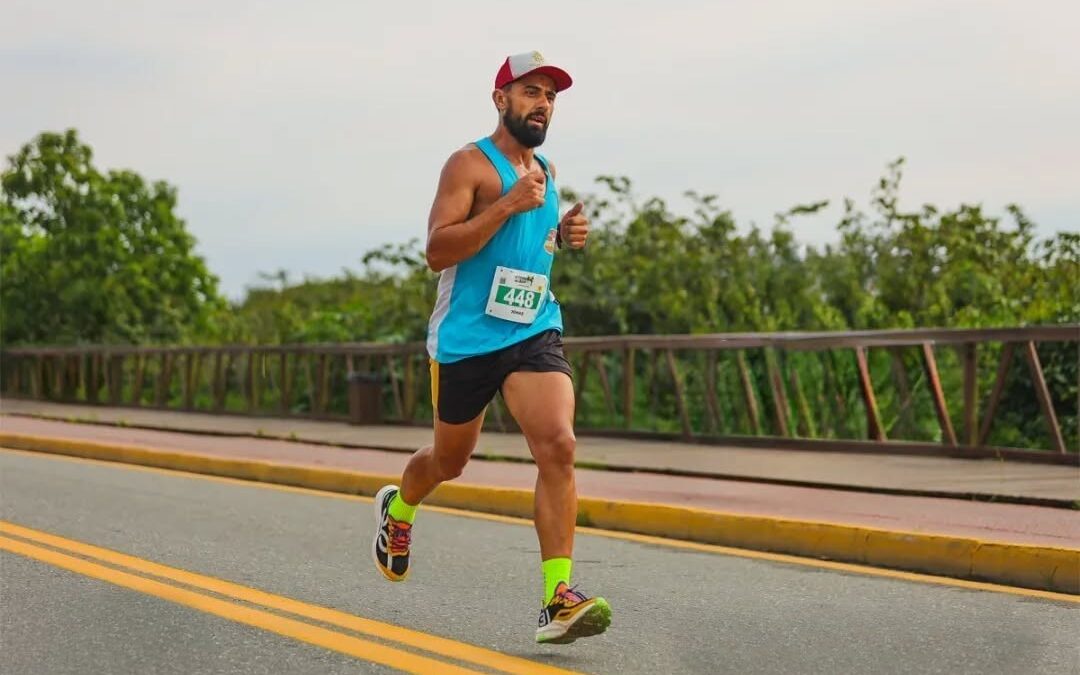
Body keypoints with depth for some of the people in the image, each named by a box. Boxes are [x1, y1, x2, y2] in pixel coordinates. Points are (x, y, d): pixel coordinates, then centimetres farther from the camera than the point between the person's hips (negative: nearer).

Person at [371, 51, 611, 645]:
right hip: (466, 337, -4)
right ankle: (397, 510, 50)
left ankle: (557, 600, -21)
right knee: (450, 460, 14)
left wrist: (562, 236, 10)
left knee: (558, 446, -18)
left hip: (535, 332, 4)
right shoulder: (471, 164, -7)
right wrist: (509, 204, -23)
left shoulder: (544, 172, 15)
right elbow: (437, 251, -17)